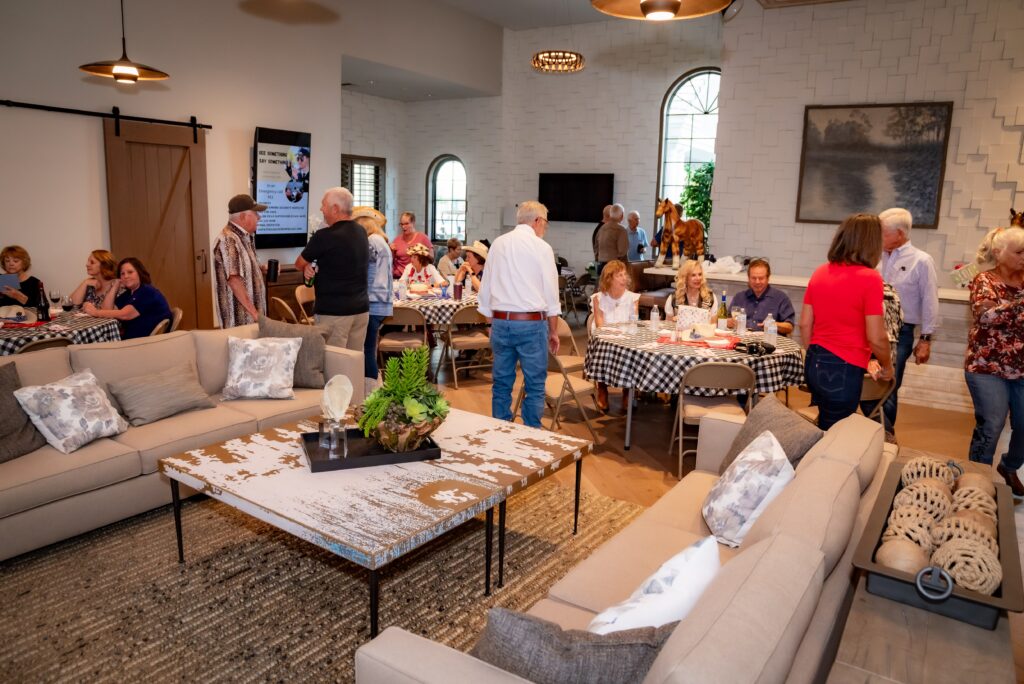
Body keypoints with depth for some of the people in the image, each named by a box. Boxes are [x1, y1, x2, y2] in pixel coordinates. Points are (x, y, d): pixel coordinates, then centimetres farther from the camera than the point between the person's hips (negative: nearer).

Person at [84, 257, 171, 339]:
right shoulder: (128, 293, 15)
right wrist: (116, 286, 3)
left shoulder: (148, 292, -13)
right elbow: (107, 310, 4)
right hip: (130, 339, 8)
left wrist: (96, 312, -18)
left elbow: (124, 315, -20)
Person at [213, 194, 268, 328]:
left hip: (249, 313, 9)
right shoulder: (229, 240, -18)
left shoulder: (244, 236, 11)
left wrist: (264, 270, 7)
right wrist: (254, 312, -27)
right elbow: (234, 280, -26)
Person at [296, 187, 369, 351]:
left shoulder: (325, 236, -14)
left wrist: (309, 268, 22)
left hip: (334, 310, -7)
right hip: (361, 308, 7)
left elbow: (299, 264, 2)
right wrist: (315, 268, 1)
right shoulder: (361, 233, 7)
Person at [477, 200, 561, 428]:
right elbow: (551, 293, -2)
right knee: (535, 386, 5)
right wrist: (553, 332, 6)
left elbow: (485, 288, 11)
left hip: (500, 322, 4)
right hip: (532, 323, -4)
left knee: (501, 383, 12)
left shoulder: (498, 244, 8)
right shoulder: (542, 247, -4)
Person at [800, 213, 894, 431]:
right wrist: (887, 366, 5)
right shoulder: (869, 278, -14)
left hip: (815, 364, 6)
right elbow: (876, 338, -14)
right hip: (843, 370, -6)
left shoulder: (820, 272, 4)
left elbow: (805, 324, 9)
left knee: (823, 428, 20)